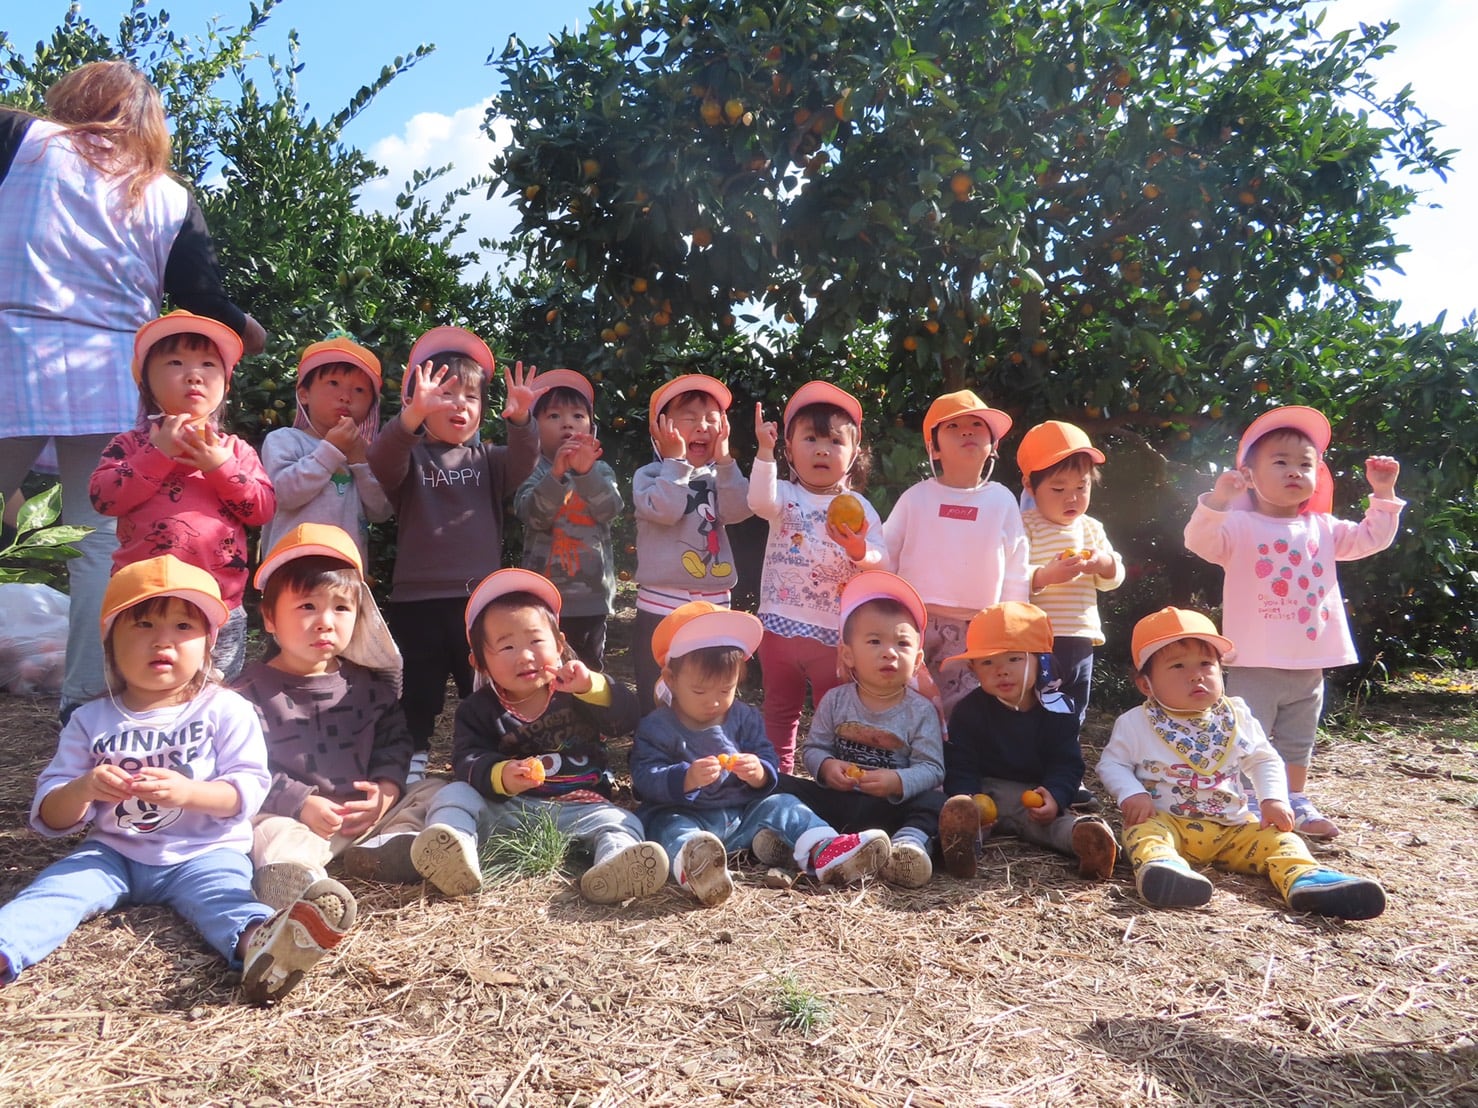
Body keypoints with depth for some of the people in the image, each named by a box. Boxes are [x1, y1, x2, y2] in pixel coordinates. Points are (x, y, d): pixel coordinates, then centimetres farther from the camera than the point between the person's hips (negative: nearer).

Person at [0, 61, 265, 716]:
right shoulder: (171, 199, 10)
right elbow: (204, 305, 9)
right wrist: (249, 331, 27)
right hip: (113, 385, 2)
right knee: (103, 544, 5)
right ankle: (87, 703, 6)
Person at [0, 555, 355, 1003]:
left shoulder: (225, 709, 1)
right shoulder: (91, 720, 8)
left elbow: (248, 789, -7)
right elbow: (50, 818, 6)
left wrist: (187, 791, -27)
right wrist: (82, 790, -18)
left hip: (203, 852, -4)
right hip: (112, 853, 4)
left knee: (221, 893, -32)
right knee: (53, 887, -22)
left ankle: (257, 941, -64)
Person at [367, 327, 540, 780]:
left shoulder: (488, 458, 11)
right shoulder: (410, 456, 3)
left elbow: (521, 464, -10)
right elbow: (380, 459, -20)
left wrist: (520, 421, -33)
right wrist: (413, 415, -40)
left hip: (481, 597, 2)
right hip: (418, 598, -2)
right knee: (418, 696, 7)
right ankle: (412, 768, 18)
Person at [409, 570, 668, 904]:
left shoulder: (576, 693, 6)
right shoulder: (479, 710, 6)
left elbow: (627, 717, -7)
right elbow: (467, 761, -8)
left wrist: (591, 686, -25)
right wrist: (500, 776, -30)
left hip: (577, 807, 0)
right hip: (502, 809, 1)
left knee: (621, 823, -25)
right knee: (454, 794, -19)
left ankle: (614, 866, -56)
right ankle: (451, 848, -47)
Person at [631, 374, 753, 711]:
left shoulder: (720, 477, 10)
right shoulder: (649, 474, -2)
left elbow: (737, 511, -10)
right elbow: (663, 511, -22)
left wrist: (723, 459, -12)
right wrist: (677, 461, -14)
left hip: (714, 605, 4)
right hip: (662, 605, -4)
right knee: (657, 700, 3)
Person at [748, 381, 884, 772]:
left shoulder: (859, 508, 1)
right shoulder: (787, 495, 0)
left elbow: (879, 564, -8)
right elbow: (760, 502, -25)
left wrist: (858, 549, -29)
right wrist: (765, 451, -35)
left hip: (834, 632, 0)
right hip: (780, 623, 1)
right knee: (780, 709, 15)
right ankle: (778, 778, 28)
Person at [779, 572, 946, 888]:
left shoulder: (921, 711, -4)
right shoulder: (835, 701, 2)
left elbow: (932, 768, -9)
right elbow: (812, 748, 6)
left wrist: (898, 782, -28)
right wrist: (825, 767, -17)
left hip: (892, 806, -2)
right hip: (834, 799, 2)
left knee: (935, 802, -29)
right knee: (782, 785, -17)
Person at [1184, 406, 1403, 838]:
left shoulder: (1323, 528, 10)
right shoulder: (1240, 525, -9)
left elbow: (1371, 539, 16)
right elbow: (1200, 542, -25)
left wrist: (1383, 493, 5)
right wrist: (1217, 501, -40)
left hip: (1309, 664, 6)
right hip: (1256, 664, -6)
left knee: (1297, 743, 23)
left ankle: (1295, 802, 38)